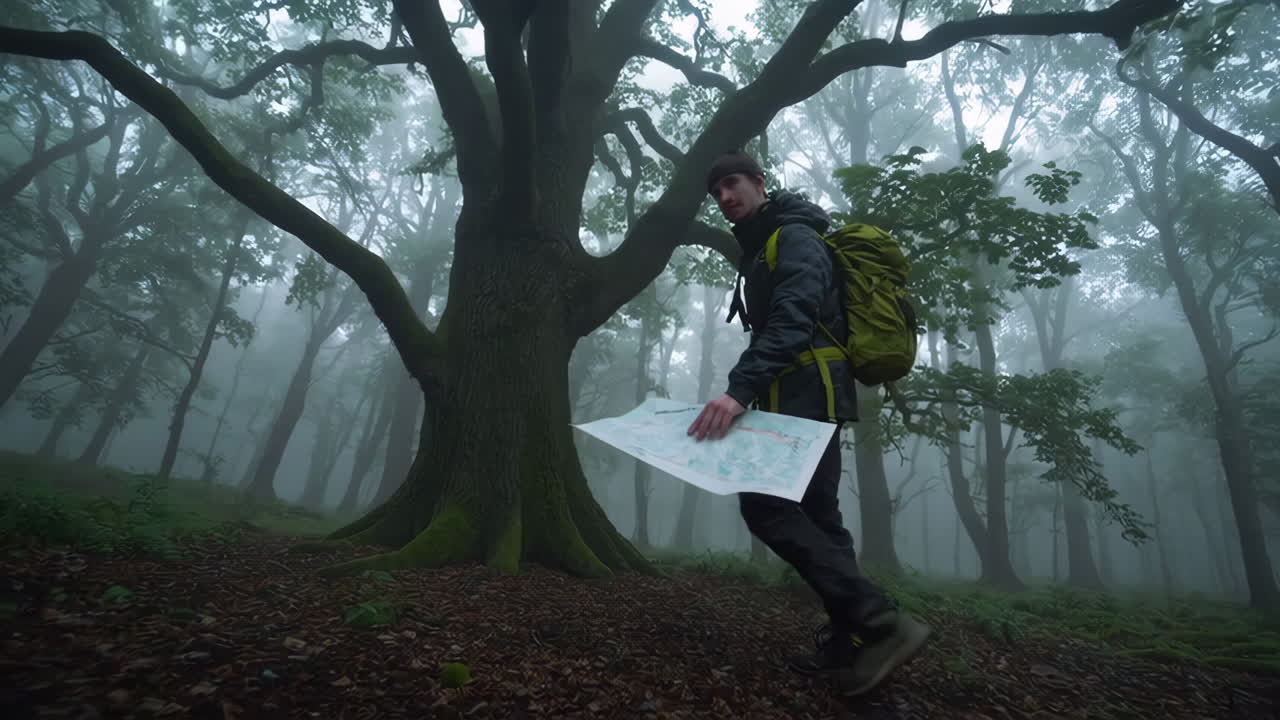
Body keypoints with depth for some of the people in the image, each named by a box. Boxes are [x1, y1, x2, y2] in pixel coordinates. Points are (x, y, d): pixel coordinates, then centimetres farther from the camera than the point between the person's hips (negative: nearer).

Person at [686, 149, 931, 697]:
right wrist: (750, 392, 13)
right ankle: (849, 642, 15)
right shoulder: (760, 250, 26)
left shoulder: (794, 236, -5)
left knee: (765, 504, -19)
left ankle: (881, 623, -16)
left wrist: (739, 388, -37)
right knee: (816, 514, 8)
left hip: (809, 393, -10)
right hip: (804, 395, 10)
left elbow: (792, 317, -24)